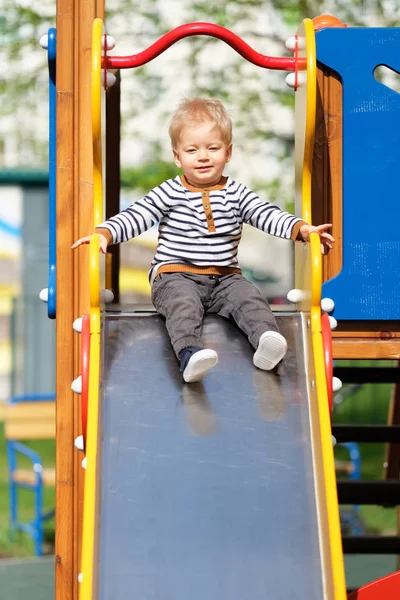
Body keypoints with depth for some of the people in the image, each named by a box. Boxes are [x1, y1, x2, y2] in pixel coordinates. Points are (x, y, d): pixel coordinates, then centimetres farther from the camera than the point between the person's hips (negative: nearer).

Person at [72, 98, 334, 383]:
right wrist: (103, 233, -23)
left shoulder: (237, 193, 7)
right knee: (183, 303, -33)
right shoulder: (169, 193, 2)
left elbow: (268, 215, -5)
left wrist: (302, 229, -23)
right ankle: (189, 353, -56)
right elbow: (134, 217, -5)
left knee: (248, 296, -25)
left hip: (225, 277, 3)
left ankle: (267, 340, -46)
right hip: (176, 276, -3)